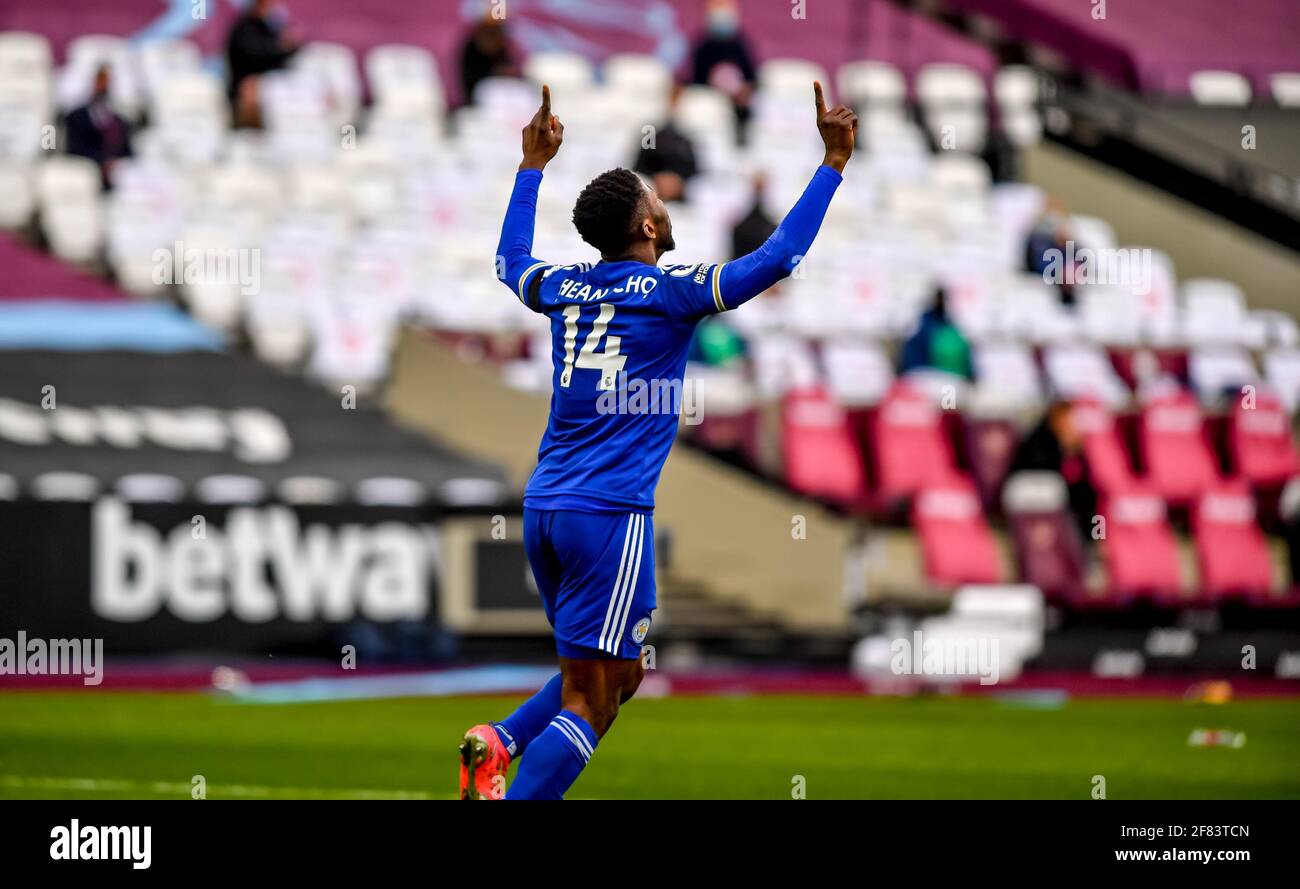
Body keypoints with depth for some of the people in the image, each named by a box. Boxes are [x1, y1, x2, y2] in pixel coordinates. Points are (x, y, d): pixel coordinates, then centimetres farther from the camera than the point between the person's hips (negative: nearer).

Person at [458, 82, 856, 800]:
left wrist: (533, 167, 44)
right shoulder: (671, 292, -5)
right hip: (611, 513, -7)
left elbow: (510, 262, 35)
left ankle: (500, 742, -1)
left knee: (619, 673, 19)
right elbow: (779, 257, -5)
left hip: (542, 510, 7)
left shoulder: (565, 288, 12)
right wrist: (834, 162, 2)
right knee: (589, 702, -7)